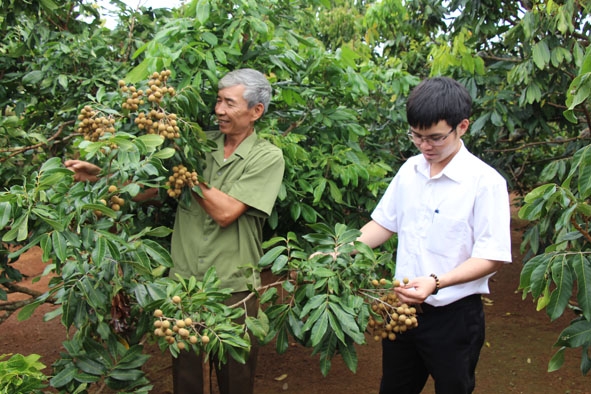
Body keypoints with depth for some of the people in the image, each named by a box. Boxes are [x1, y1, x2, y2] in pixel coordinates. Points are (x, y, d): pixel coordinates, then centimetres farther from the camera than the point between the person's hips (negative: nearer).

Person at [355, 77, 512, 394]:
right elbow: (384, 223, 11)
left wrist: (435, 282, -30)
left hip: (454, 316, -5)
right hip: (402, 306, 6)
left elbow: (492, 258, -17)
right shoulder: (409, 170, 1)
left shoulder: (485, 182, -17)